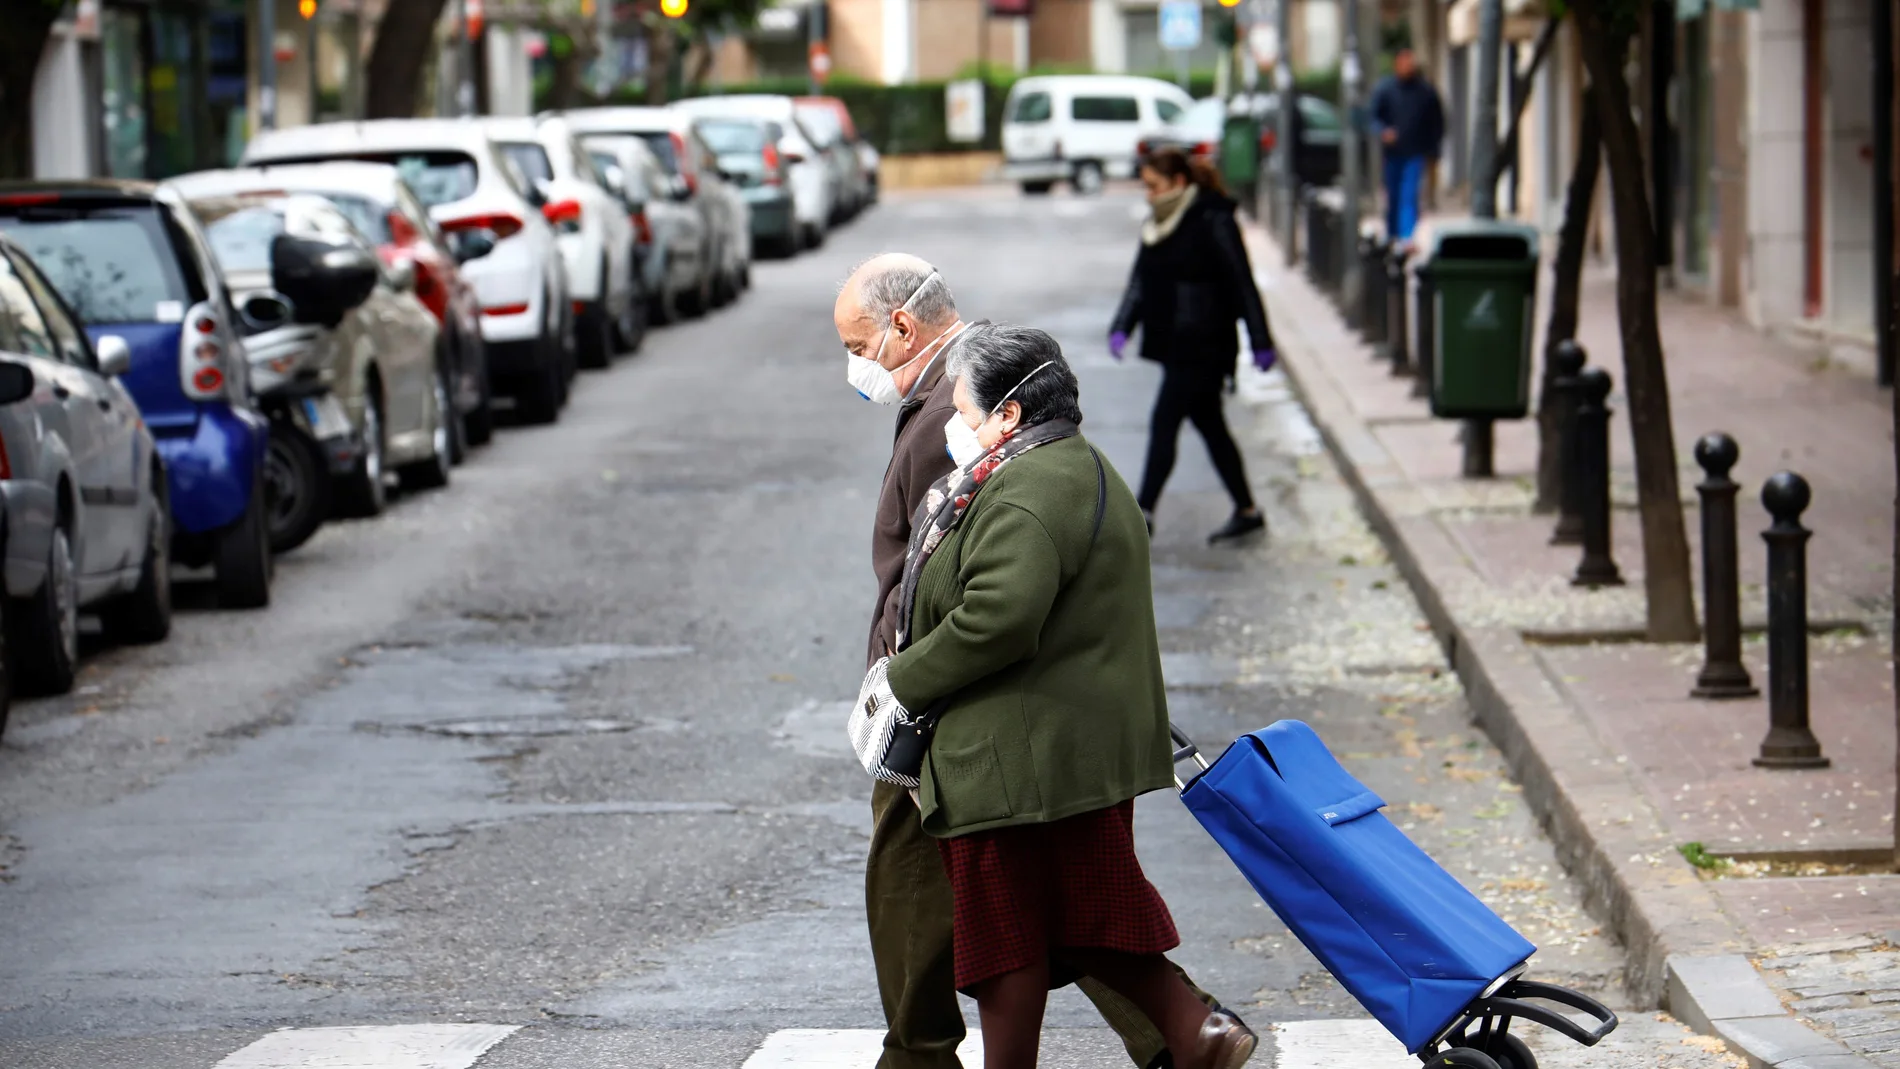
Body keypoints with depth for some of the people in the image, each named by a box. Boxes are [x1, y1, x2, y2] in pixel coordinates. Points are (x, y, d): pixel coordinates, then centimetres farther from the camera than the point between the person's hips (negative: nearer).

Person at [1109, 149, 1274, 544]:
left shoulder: (1213, 222, -13)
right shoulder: (1158, 226, 11)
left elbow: (1242, 285, -12)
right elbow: (1141, 282, 13)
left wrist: (1260, 343, -12)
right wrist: (1122, 326, -2)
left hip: (1203, 346, -9)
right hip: (1172, 345, 9)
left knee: (1164, 423, -11)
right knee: (1209, 425, 13)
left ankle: (1144, 511, -9)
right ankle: (1246, 511, 22)